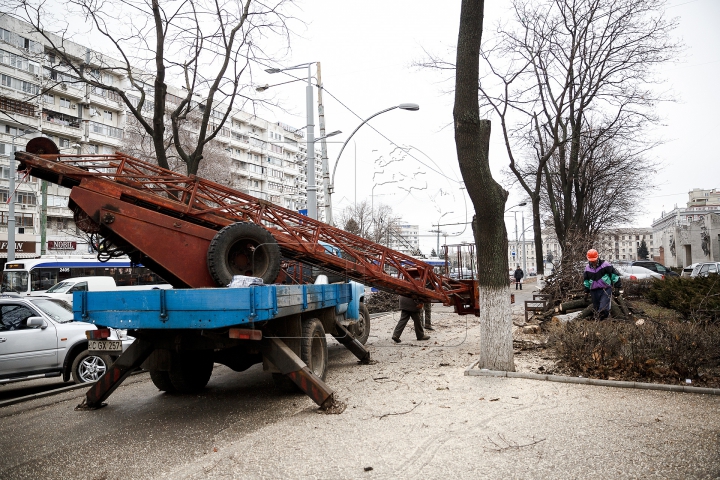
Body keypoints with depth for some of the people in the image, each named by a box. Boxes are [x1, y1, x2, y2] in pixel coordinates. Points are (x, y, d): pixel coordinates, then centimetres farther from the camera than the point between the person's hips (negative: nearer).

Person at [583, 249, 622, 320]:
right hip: (594, 291, 5)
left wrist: (617, 285, -4)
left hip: (605, 290, -5)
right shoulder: (587, 268, 7)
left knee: (603, 309, -19)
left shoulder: (605, 265, -7)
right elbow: (585, 279, 21)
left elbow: (614, 274, -4)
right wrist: (587, 290, 19)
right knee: (597, 308, 9)